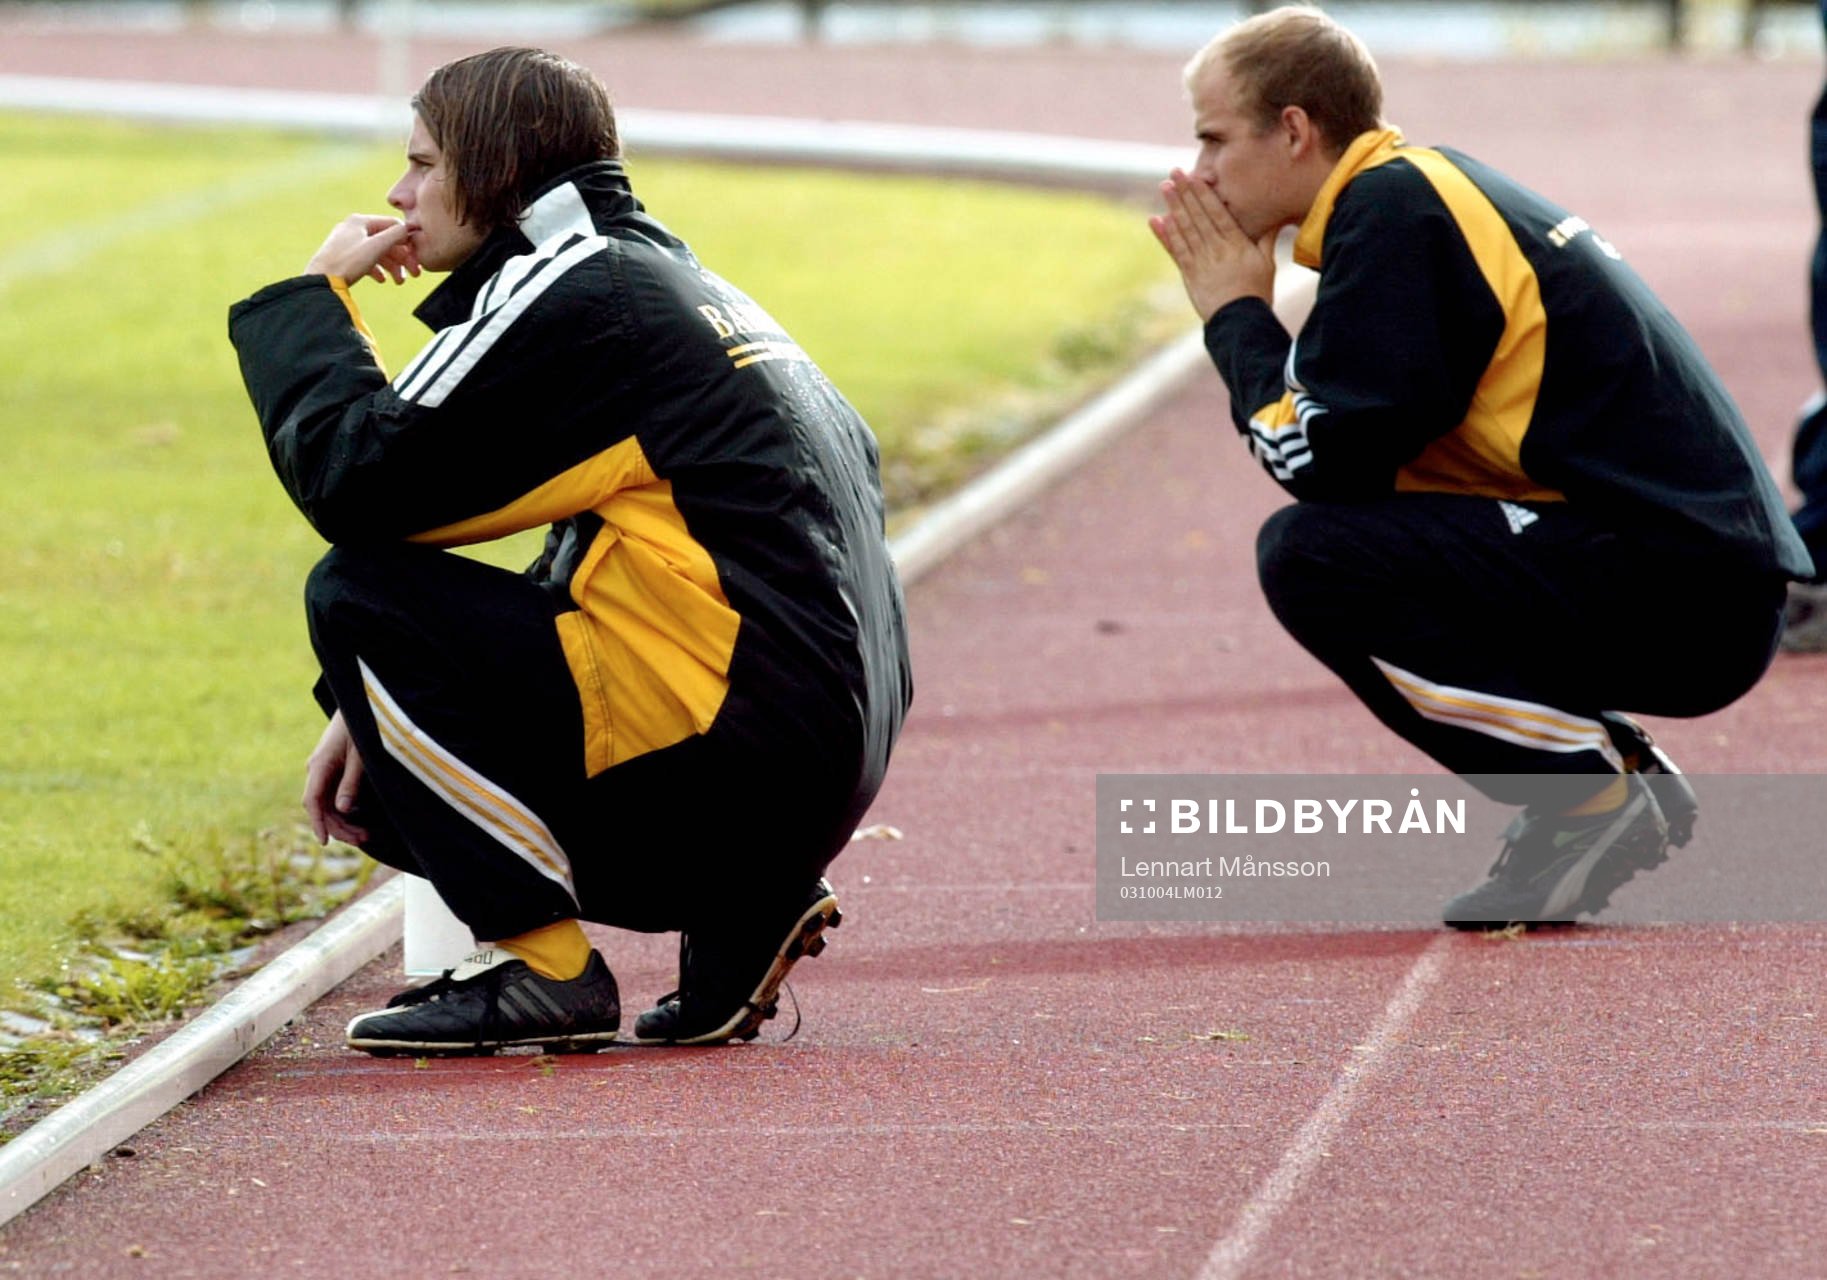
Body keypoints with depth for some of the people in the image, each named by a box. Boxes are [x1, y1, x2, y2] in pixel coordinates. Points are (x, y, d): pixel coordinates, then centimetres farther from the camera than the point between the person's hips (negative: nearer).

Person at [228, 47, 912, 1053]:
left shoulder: (568, 290, -8)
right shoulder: (661, 281, 23)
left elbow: (351, 480, -13)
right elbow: (593, 573, 23)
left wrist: (312, 295, 3)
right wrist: (386, 710, 16)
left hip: (743, 735, -10)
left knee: (354, 594, -7)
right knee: (386, 787, 19)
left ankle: (541, 966, -10)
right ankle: (743, 906, 10)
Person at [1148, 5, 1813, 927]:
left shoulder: (1391, 207, -10)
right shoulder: (1430, 192, 19)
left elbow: (1321, 458, -16)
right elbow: (1362, 467, 18)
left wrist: (1236, 318, 0)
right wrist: (1242, 312, 12)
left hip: (1680, 600, -10)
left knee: (1309, 557, -15)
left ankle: (1591, 798, -11)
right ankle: (1619, 768, 12)